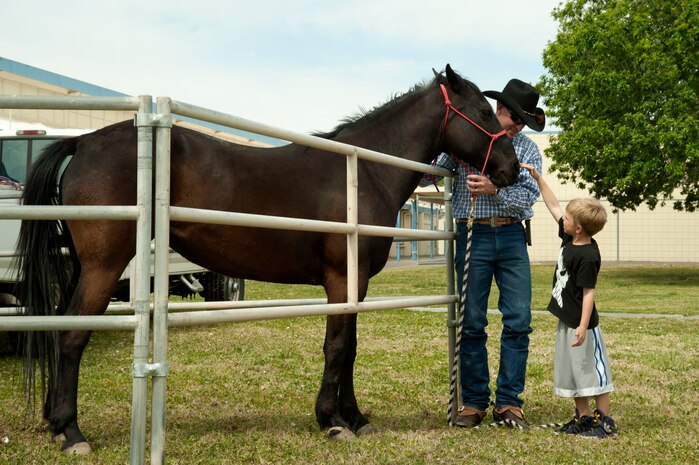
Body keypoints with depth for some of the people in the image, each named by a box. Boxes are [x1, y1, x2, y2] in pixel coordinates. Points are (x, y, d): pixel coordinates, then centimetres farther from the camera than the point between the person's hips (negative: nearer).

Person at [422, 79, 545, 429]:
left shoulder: (529, 149, 9)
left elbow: (528, 196, -6)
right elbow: (428, 175, 7)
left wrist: (494, 189, -22)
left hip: (512, 238, 2)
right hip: (474, 236, -2)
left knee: (518, 322, -2)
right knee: (472, 324, 2)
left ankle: (509, 402, 8)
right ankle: (473, 402, 12)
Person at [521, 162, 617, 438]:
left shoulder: (588, 256, -22)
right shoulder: (569, 238, 2)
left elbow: (588, 292, -22)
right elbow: (553, 205, 11)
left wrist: (583, 326, -24)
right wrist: (537, 177, 9)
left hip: (581, 323, -9)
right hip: (566, 320, 9)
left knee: (593, 370, 2)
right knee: (571, 370, 15)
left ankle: (604, 420, 13)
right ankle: (583, 417, 25)